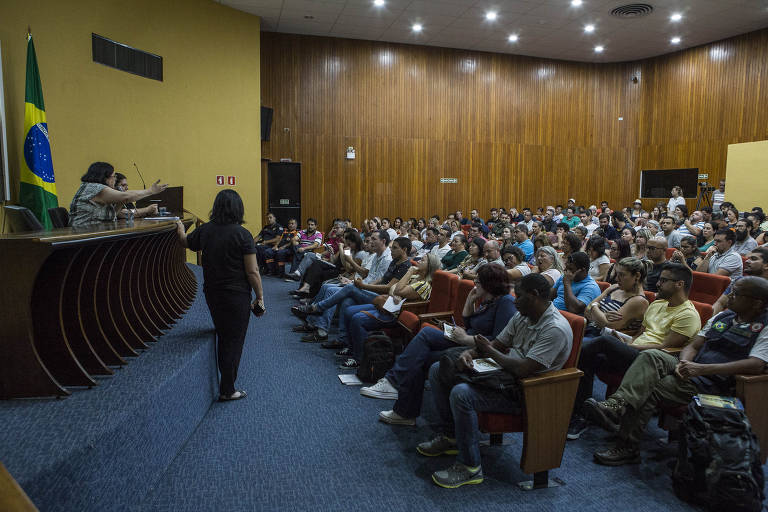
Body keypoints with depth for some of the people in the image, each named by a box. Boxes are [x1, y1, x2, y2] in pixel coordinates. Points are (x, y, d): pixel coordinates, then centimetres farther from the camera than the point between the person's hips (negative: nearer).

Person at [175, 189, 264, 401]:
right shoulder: (242, 234, -15)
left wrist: (180, 229, 42)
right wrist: (260, 297, -5)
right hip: (236, 295, -6)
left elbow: (185, 242, 22)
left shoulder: (205, 230, 0)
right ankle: (227, 390, 12)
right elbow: (252, 271, -15)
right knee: (234, 340, 4)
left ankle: (226, 382, 33)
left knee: (222, 336, 20)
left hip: (212, 294, 6)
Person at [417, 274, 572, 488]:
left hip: (522, 392, -10)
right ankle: (450, 436, 16)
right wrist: (468, 353, -8)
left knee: (461, 394, -32)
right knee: (438, 370, 7)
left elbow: (523, 370, -28)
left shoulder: (556, 329, -21)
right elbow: (498, 344, 12)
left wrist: (490, 351, -13)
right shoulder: (522, 317, 7)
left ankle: (470, 468, -15)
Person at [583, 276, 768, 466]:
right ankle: (617, 404, -38)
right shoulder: (722, 317, 18)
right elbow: (693, 345, 15)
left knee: (651, 387, -24)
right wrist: (683, 363, -10)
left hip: (716, 385, -6)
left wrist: (702, 368, -26)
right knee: (652, 356, -22)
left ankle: (627, 448, -18)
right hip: (693, 370, 7)